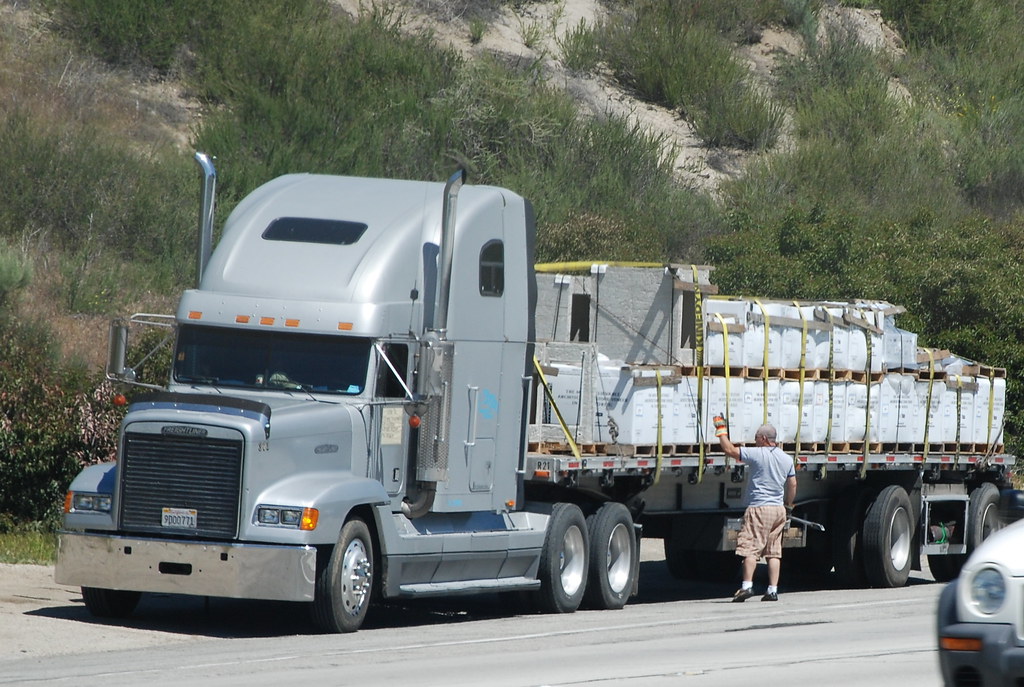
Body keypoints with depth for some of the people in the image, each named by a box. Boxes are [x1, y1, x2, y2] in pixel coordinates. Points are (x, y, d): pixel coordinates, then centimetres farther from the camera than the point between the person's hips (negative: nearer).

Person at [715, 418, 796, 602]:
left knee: (750, 548, -7)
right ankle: (773, 590, 3)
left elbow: (730, 450, -10)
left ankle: (747, 585, -16)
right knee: (774, 552, 6)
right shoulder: (787, 459, 11)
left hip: (759, 508, -7)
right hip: (779, 510, 7)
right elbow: (792, 485, 15)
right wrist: (788, 506, 26)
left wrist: (721, 430, 4)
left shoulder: (758, 454, -10)